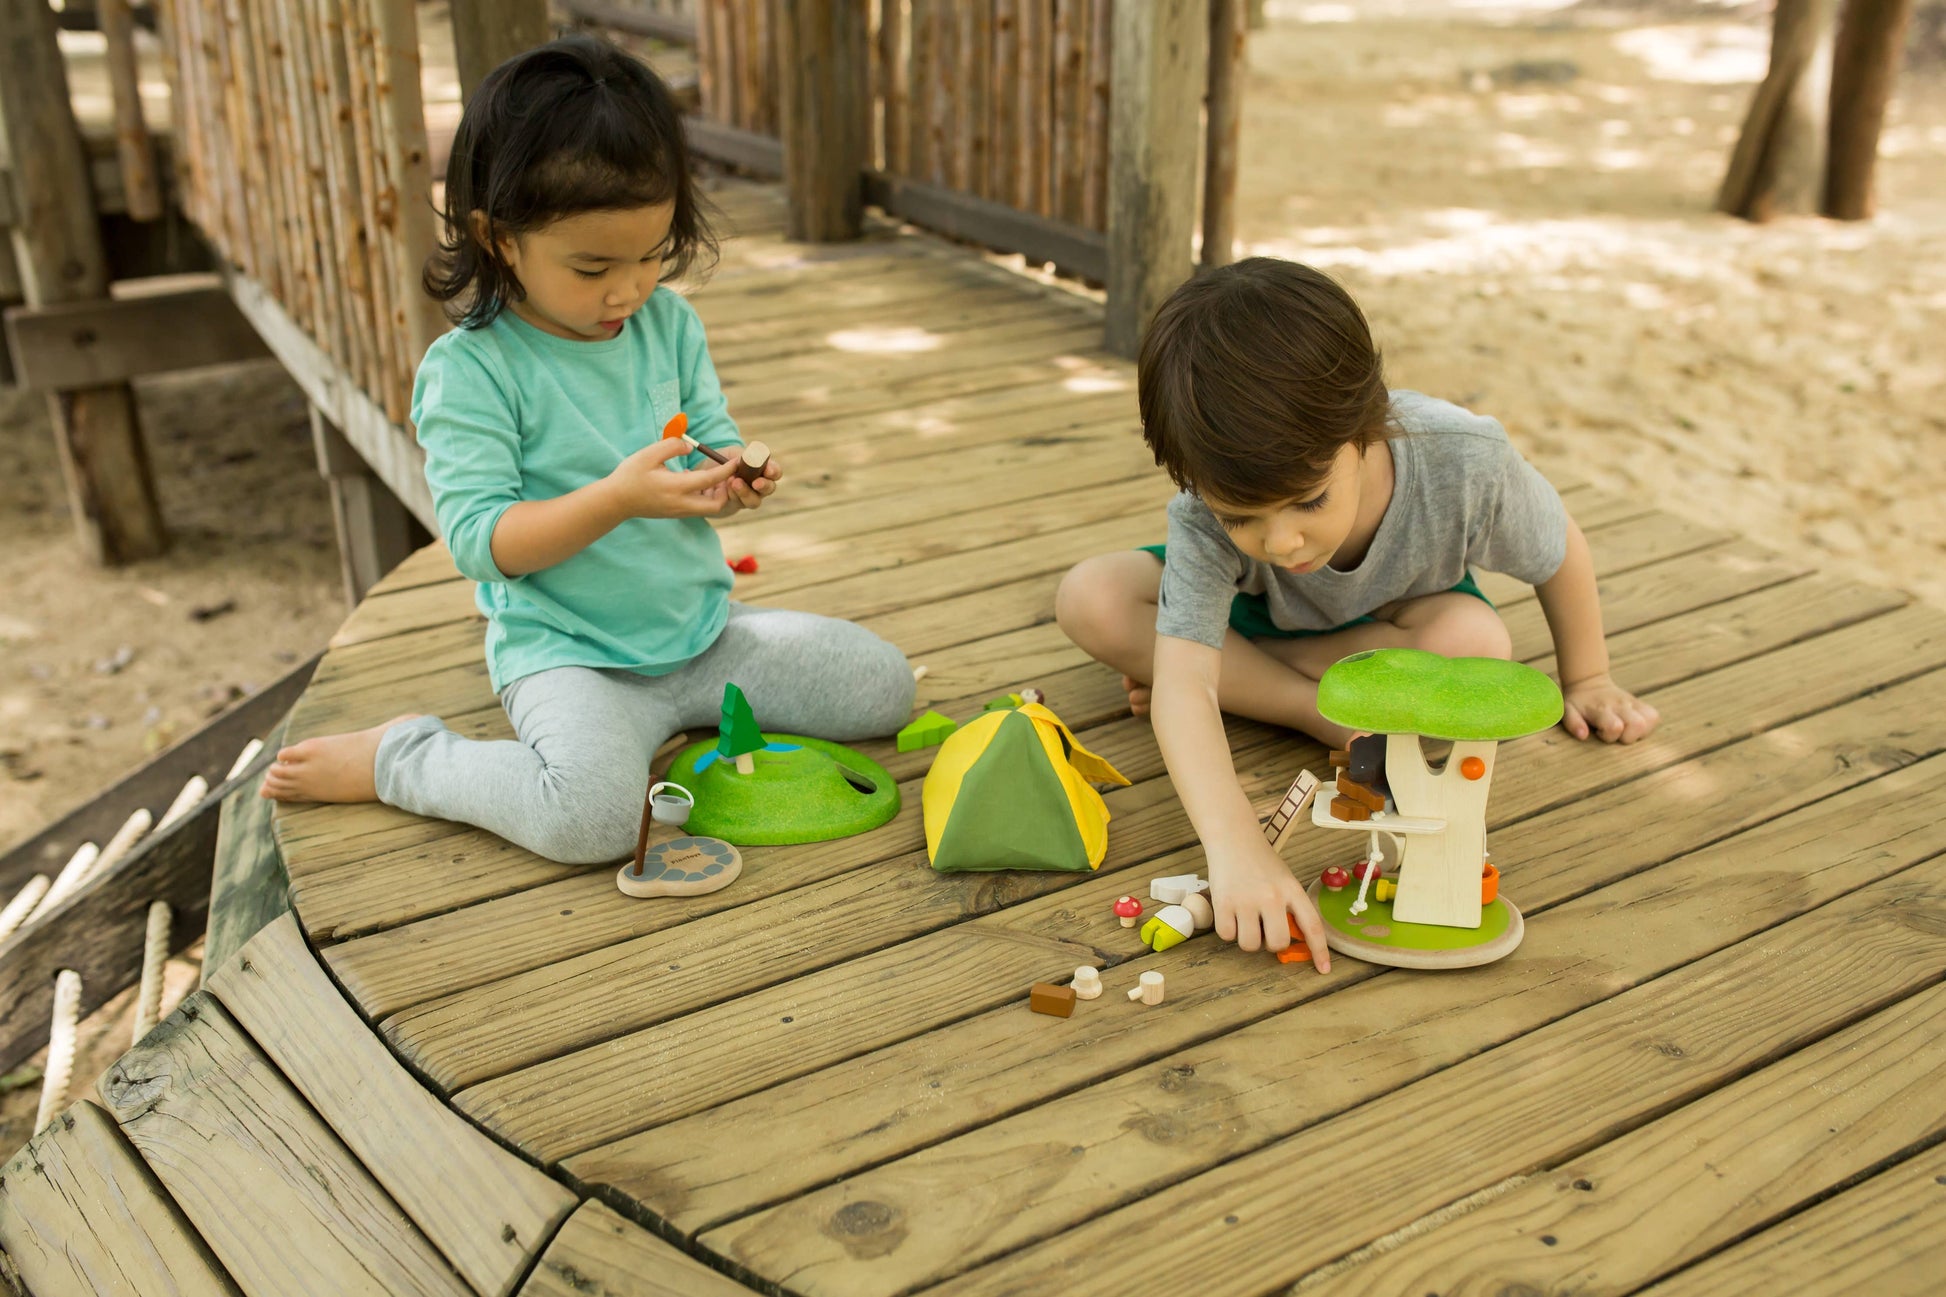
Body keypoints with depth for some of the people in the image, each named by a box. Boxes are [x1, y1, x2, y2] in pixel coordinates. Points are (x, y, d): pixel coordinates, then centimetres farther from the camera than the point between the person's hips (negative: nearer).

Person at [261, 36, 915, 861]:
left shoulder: (669, 323, 4)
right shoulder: (469, 368, -14)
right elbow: (480, 539, -18)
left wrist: (731, 482, -14)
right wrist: (619, 497, -31)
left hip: (702, 628, 6)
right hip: (568, 652, -6)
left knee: (885, 687, 0)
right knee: (591, 818, -34)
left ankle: (685, 703, 15)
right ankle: (396, 757, -4)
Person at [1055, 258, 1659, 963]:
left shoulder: (1464, 460, -38)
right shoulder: (1209, 516, -40)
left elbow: (1560, 547, -16)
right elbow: (1181, 684, -50)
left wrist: (1585, 678, -1)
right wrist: (1235, 846, -65)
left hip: (1395, 612, 0)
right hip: (1251, 608, 0)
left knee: (1479, 647, -35)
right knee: (1089, 600, -27)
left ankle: (1241, 681, -19)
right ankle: (1321, 712, -22)